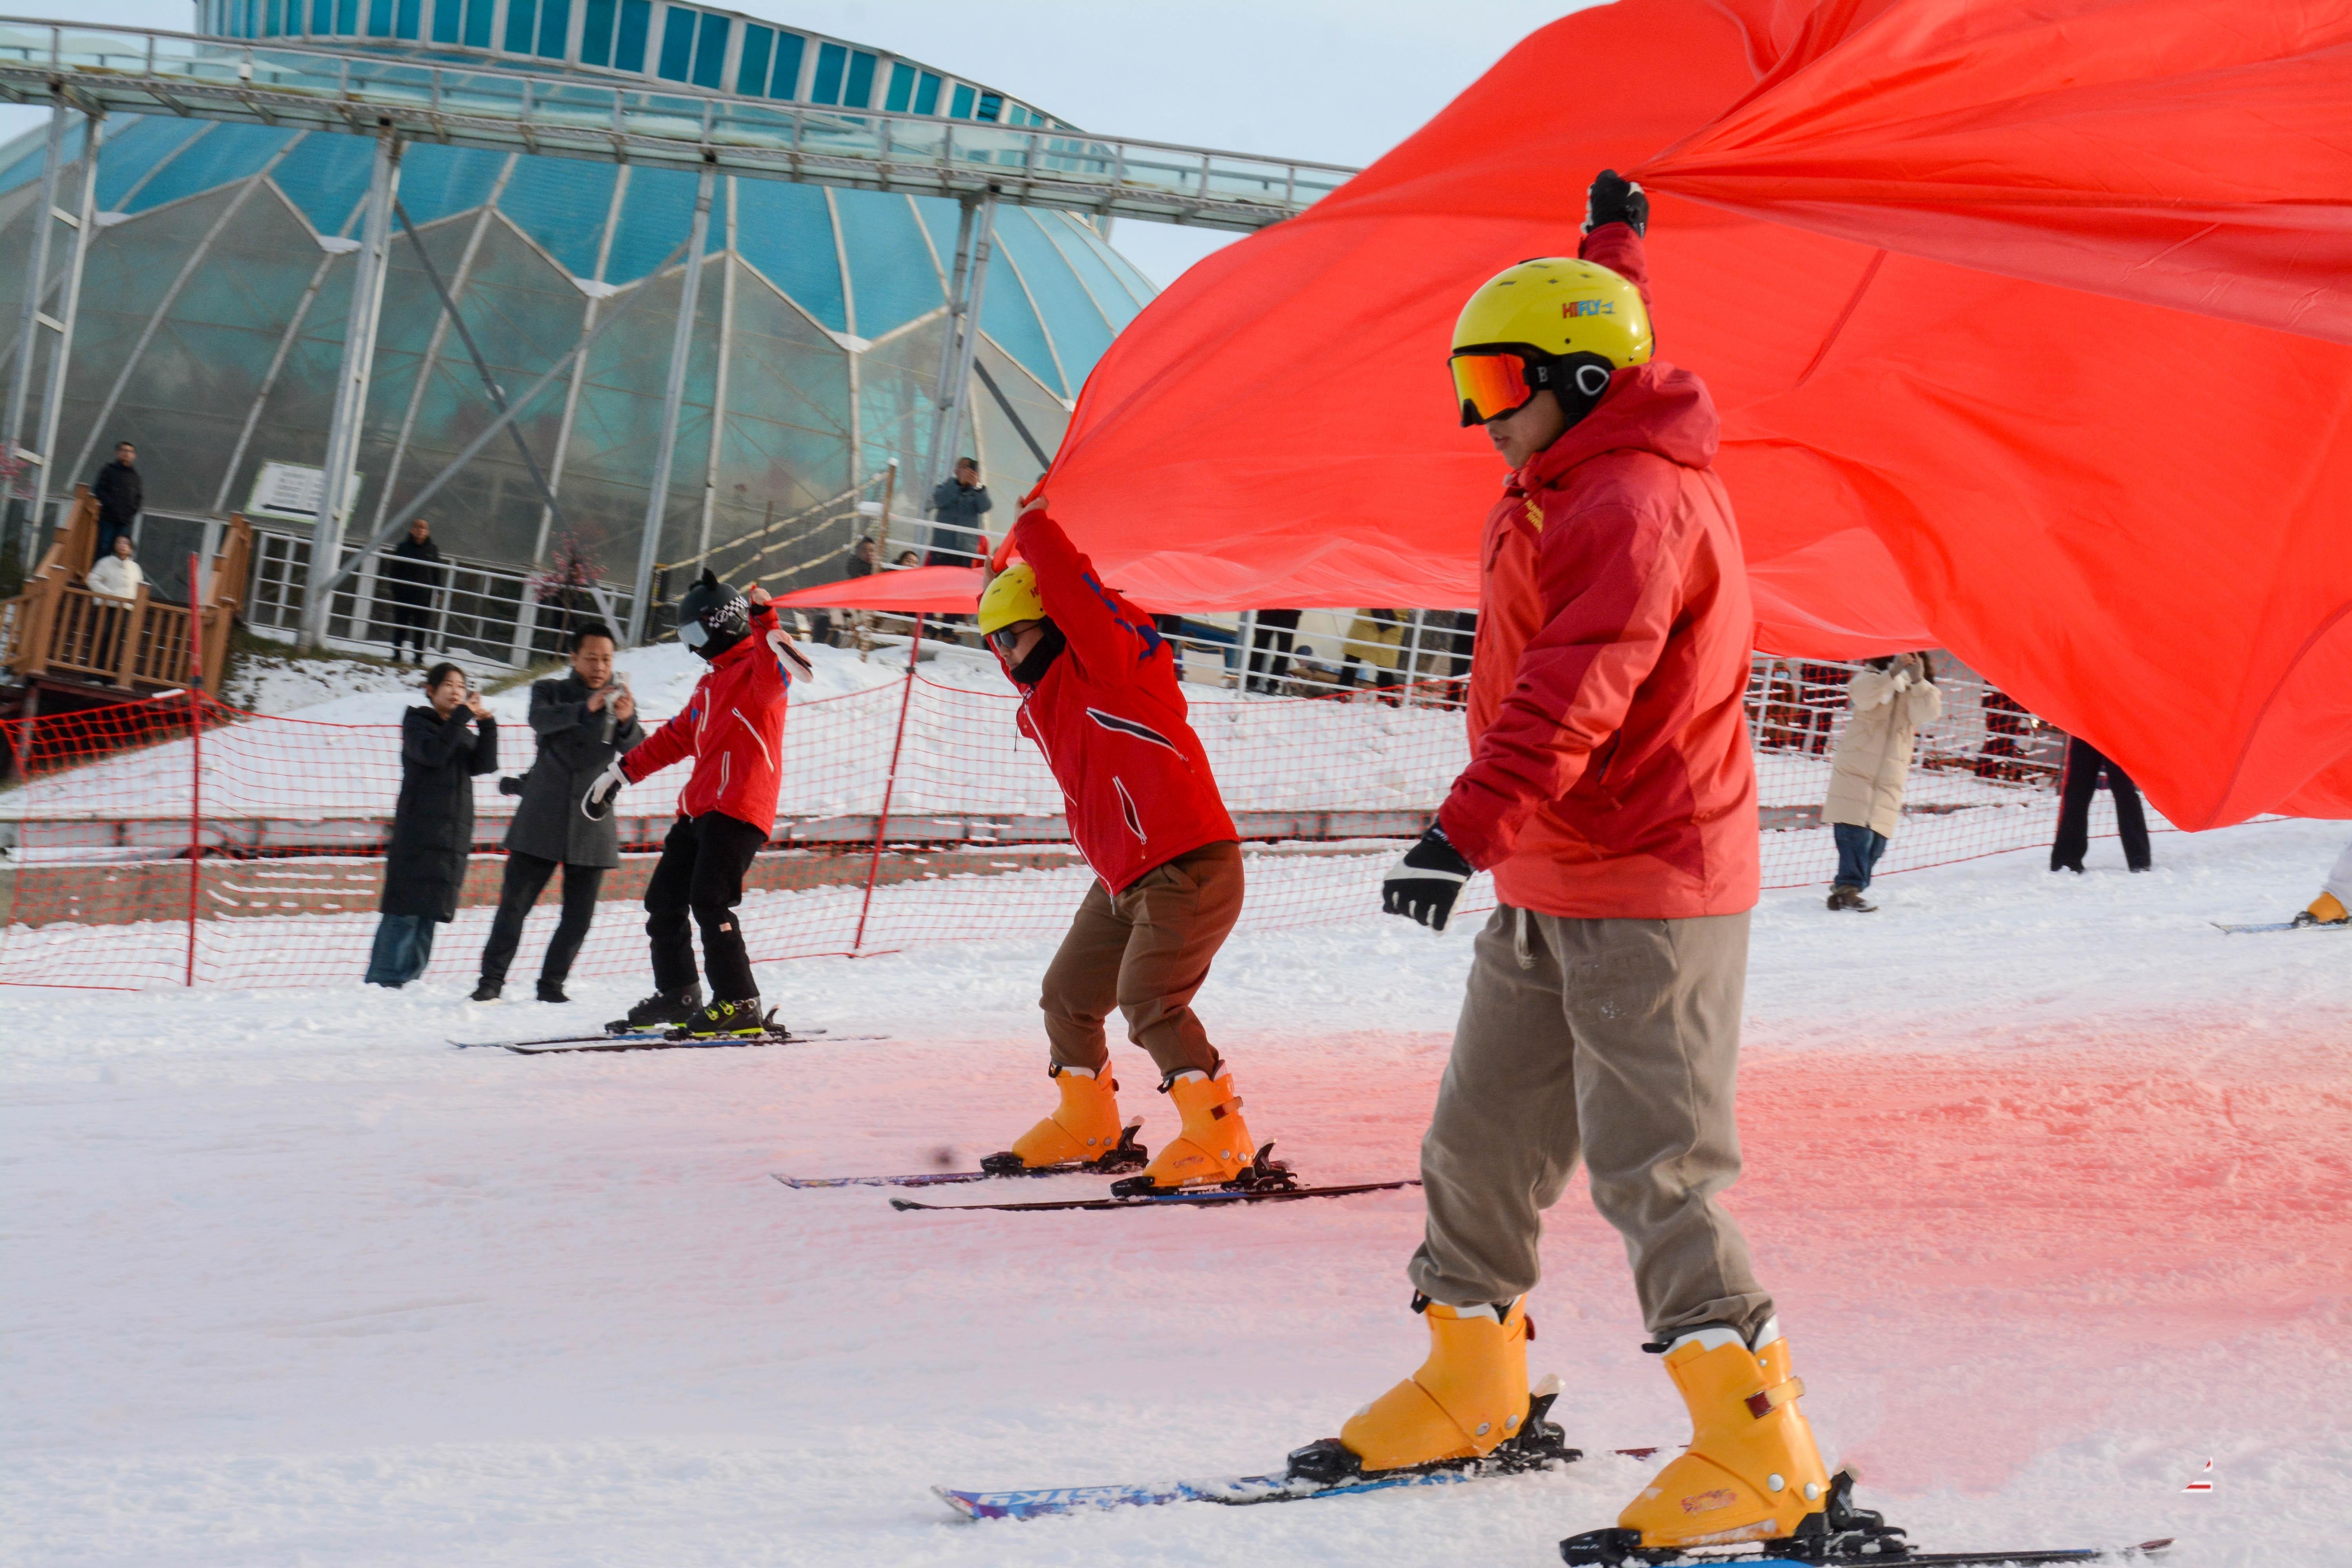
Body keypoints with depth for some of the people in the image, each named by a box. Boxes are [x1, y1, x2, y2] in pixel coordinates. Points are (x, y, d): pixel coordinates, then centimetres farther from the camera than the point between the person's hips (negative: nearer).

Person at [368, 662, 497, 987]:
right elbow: (432, 753, -17)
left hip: (454, 835, 6)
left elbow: (485, 765, 2)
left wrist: (487, 726, -9)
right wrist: (462, 717, -16)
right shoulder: (417, 723, 4)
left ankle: (407, 979, 5)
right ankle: (382, 982, -14)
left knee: (429, 913, 3)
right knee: (405, 911, -12)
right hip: (417, 835, -6)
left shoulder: (465, 733, 19)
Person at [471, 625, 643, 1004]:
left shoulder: (620, 700, 8)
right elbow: (542, 721, -18)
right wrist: (586, 708, -36)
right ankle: (492, 980, 3)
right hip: (541, 819, -1)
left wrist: (627, 722, -32)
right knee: (514, 903, -4)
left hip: (592, 825, 1)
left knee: (579, 914, 0)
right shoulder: (550, 691, 6)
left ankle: (552, 984, 12)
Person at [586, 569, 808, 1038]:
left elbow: (772, 676, -29)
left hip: (740, 809, -10)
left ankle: (740, 1005, -18)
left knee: (709, 900, -19)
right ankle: (677, 996, 20)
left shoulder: (756, 670, -4)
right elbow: (676, 738, 33)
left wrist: (767, 627, -46)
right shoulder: (711, 685, 25)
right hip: (700, 807, 10)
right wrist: (621, 772, 35)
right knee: (664, 899, 10)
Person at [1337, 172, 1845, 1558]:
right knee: (1484, 1135, 15)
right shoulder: (1580, 483, 11)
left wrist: (1470, 827, -44)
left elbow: (1572, 693, -35)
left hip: (1650, 895, -10)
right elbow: (1600, 329, 35)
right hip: (1549, 888, 10)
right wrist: (1614, 242, 53)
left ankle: (1760, 1451, -19)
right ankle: (1471, 1387, 31)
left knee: (1652, 1164, -16)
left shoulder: (1633, 509, -21)